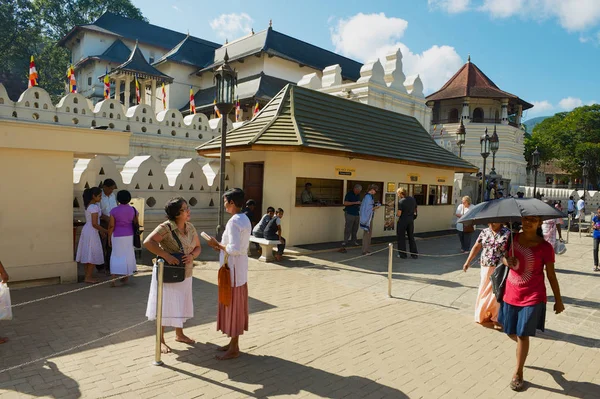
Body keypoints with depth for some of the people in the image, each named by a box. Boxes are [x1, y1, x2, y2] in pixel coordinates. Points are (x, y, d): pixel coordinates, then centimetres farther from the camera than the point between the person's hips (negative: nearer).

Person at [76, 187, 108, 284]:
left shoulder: (88, 205, 10)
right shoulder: (94, 207, -19)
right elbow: (94, 224, -21)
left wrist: (101, 230, 15)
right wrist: (106, 231, -10)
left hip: (86, 230, 10)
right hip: (91, 232, -9)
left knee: (88, 254, 14)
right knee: (93, 254, -1)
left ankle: (87, 276, 21)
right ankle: (88, 277, 5)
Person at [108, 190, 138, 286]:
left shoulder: (114, 211, -9)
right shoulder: (133, 210, -2)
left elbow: (111, 226, -8)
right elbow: (136, 224, 2)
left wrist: (109, 238, 2)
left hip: (117, 236, -2)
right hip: (129, 235, 2)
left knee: (116, 256, 3)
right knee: (128, 255, 14)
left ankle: (113, 279, -3)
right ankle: (126, 277, 24)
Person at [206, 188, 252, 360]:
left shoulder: (234, 221, -20)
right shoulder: (245, 220, 10)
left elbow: (234, 249, -26)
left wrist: (218, 244, -13)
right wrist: (222, 247, 10)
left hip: (232, 271, -10)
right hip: (241, 270, 10)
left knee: (232, 307, 1)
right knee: (236, 307, 17)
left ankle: (234, 349, 12)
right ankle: (233, 343, 29)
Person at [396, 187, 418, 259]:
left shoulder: (401, 201, -16)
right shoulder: (412, 199, 4)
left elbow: (399, 214, -18)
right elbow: (415, 210, 12)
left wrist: (396, 214, 3)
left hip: (403, 220, -6)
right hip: (411, 220, 6)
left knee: (401, 237, 7)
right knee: (411, 237, 14)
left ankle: (402, 254, 12)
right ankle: (414, 254, 17)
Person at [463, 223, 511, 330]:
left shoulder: (507, 233, -8)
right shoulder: (484, 232, 5)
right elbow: (476, 247, 12)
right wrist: (468, 262, 13)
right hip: (485, 268, 4)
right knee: (484, 292, 11)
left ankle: (497, 318, 17)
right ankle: (485, 315, 29)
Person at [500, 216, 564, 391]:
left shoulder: (545, 247, -12)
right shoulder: (512, 239, -3)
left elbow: (551, 276, -4)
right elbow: (503, 256, 11)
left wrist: (558, 300, 3)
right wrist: (507, 261, -13)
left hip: (533, 296, -4)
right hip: (511, 294, 4)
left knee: (522, 335, 2)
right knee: (511, 333, 15)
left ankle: (518, 373, 21)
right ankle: (522, 349, 50)